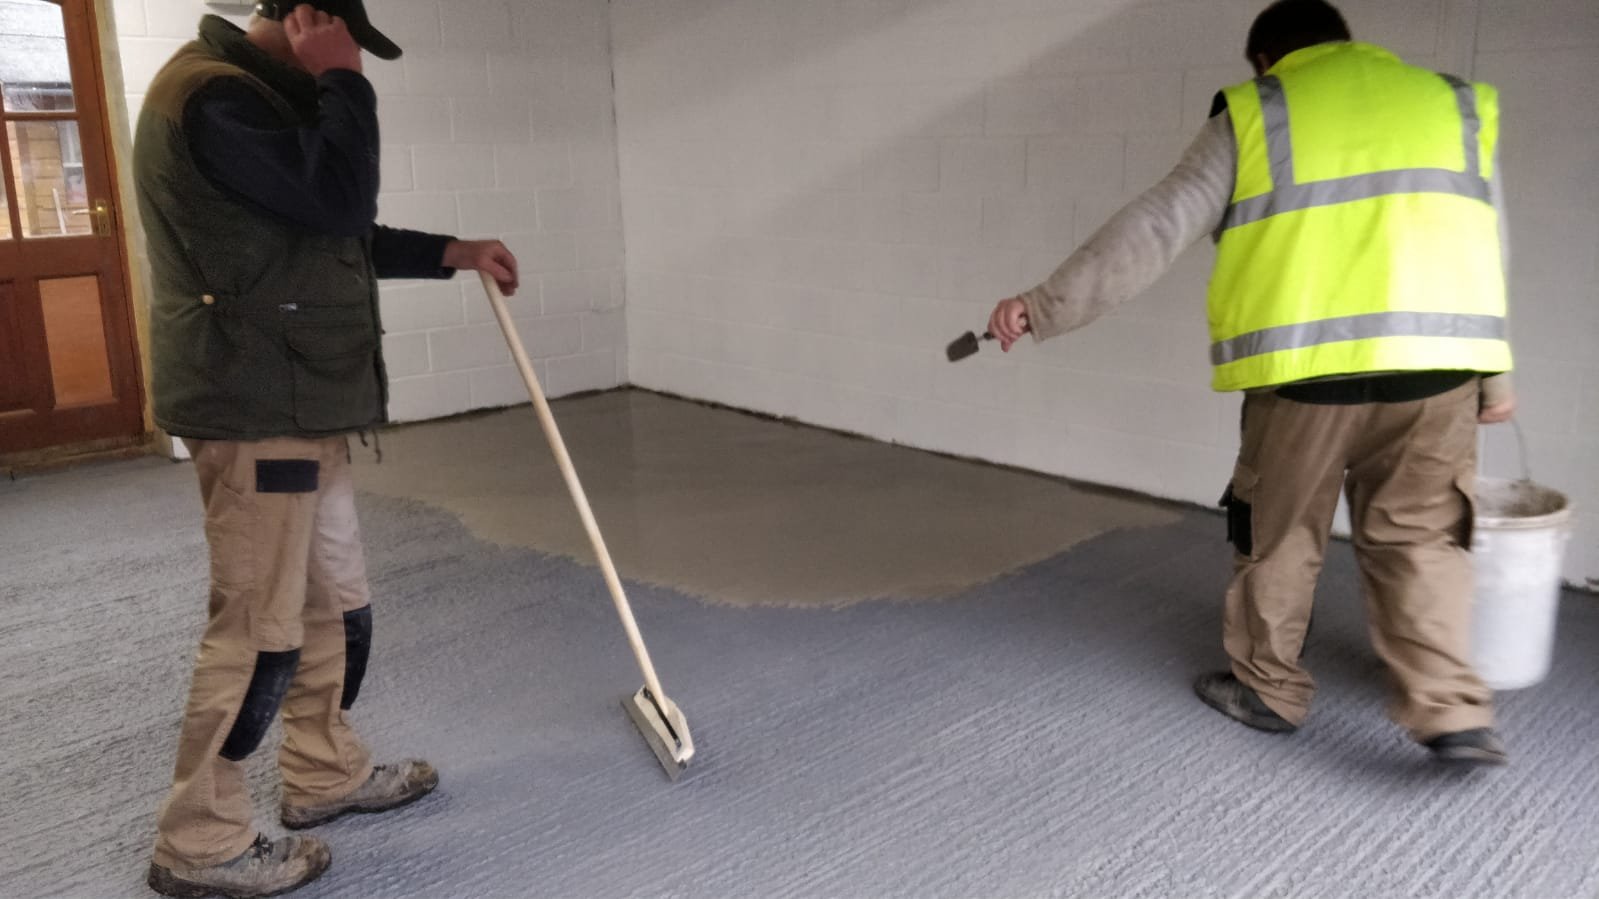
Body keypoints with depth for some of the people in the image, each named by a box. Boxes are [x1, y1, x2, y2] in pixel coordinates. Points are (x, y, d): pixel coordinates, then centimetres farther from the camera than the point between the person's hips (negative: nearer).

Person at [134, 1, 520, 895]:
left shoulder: (259, 93, 20)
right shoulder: (212, 95, -15)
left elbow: (338, 238, 24)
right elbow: (341, 198, -23)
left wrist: (456, 252, 20)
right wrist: (344, 81, -11)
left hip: (300, 405, 11)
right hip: (255, 411, -11)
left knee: (338, 604, 17)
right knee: (260, 626, -3)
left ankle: (327, 772, 33)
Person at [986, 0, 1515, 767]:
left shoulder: (1253, 116, 5)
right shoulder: (1452, 103, 16)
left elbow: (1154, 230, -3)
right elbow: (1482, 249, 18)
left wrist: (1047, 306, 1)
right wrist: (1492, 375, 27)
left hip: (1307, 366, -3)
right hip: (1435, 361, 3)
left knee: (1277, 534, 13)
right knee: (1419, 539, 13)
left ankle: (1268, 690, 25)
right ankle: (1452, 714, 4)